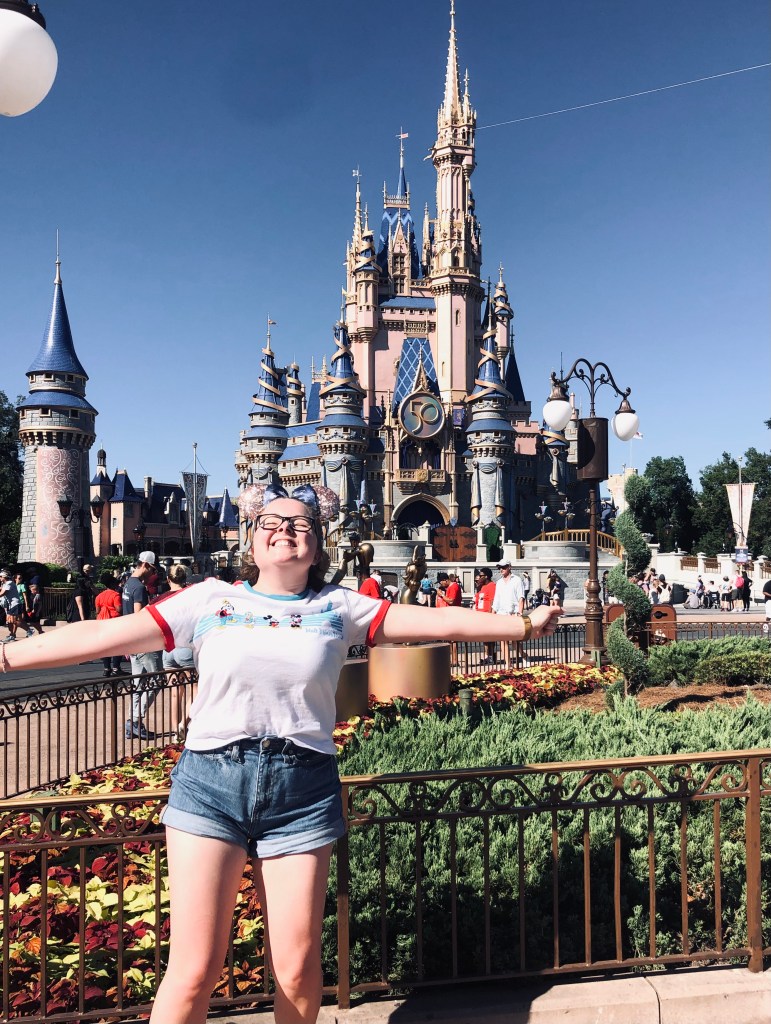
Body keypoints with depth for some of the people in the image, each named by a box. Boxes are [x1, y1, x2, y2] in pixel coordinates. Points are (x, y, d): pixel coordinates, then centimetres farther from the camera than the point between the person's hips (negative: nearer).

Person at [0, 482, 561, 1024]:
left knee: (298, 970, 8)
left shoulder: (339, 607, 7)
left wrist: (524, 624, 1)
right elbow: (103, 635, 4)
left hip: (304, 791, 1)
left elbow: (435, 621, 5)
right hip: (210, 782, 0)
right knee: (195, 970, 1)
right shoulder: (211, 600, 6)